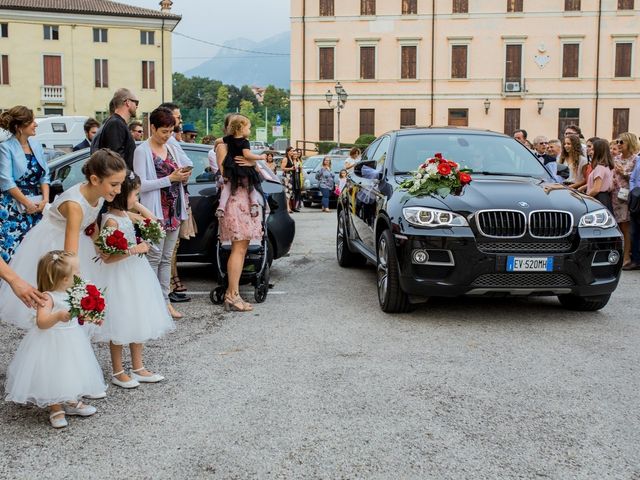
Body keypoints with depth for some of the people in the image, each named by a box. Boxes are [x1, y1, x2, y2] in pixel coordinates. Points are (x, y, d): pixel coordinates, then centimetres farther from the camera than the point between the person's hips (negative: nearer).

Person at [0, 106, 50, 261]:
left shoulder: (36, 145, 11)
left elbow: (44, 175, 10)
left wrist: (45, 199, -4)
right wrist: (27, 203, -14)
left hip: (37, 206, 5)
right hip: (13, 208, -5)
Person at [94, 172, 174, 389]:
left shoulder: (126, 215, 5)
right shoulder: (111, 221, -20)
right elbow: (107, 257, -23)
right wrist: (134, 250, -25)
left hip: (135, 274, 9)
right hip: (118, 277, -9)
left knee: (137, 322, 15)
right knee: (120, 325, 3)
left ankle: (138, 368, 27)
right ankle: (118, 372, 17)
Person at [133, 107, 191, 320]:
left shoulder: (171, 149, 14)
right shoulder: (142, 151, -6)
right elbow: (141, 185, -13)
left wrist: (184, 177, -2)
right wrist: (170, 178, -17)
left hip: (174, 211, 7)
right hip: (155, 212, -6)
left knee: (167, 258, 9)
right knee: (154, 258, -6)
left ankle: (165, 300, 13)